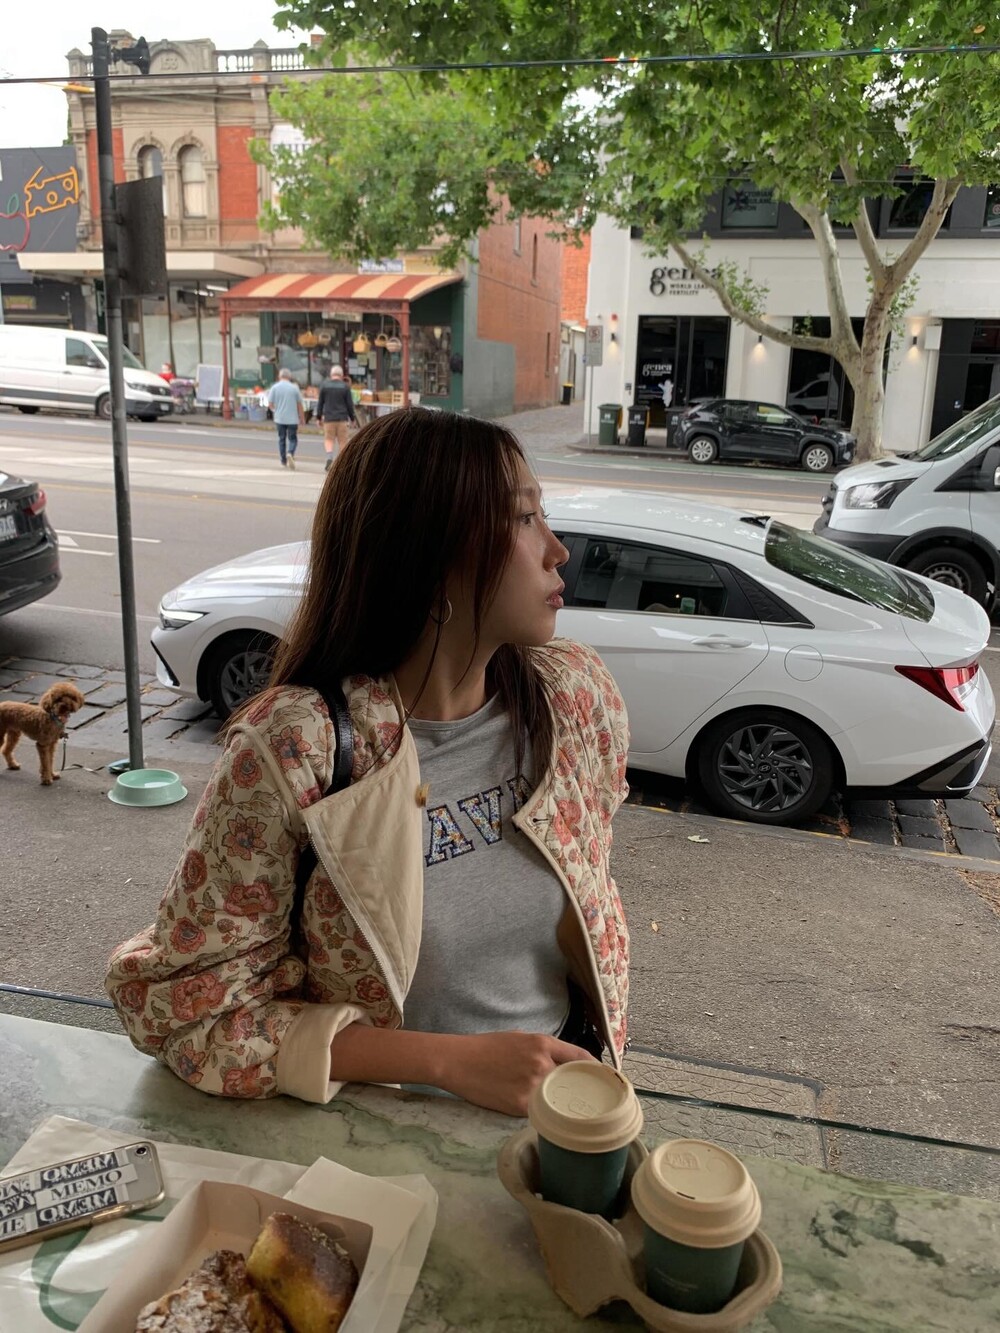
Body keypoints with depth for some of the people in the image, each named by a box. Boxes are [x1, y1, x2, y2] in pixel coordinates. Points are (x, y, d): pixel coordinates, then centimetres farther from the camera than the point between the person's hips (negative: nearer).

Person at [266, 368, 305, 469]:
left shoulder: (274, 387, -2)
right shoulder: (294, 387, -4)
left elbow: (270, 404, -2)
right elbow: (300, 405, -1)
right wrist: (302, 419, 9)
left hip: (279, 418, 2)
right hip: (292, 418, -1)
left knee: (281, 439, 13)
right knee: (292, 439, 5)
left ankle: (284, 461, 16)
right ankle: (290, 453, -23)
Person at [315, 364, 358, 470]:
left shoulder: (324, 385, 1)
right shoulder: (345, 386, -2)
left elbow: (320, 403, 3)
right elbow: (350, 404, 0)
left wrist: (318, 417, 11)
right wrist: (353, 418, 10)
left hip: (328, 418, 0)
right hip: (342, 418, 0)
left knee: (329, 439, 6)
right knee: (342, 441, 7)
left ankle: (329, 457, -18)